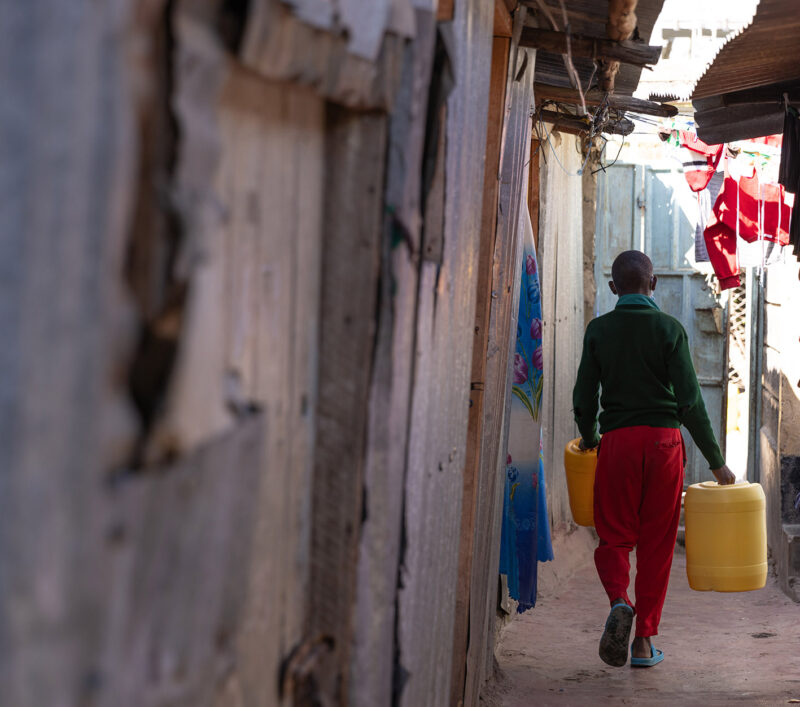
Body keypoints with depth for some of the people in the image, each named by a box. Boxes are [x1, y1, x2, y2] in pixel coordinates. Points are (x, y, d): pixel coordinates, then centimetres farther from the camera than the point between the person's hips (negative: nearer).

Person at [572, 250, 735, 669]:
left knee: (614, 537, 8)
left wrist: (589, 438, 25)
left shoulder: (599, 330, 4)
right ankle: (644, 641, 9)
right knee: (656, 543, 8)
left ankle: (619, 602, -22)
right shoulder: (669, 328, 0)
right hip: (664, 440, 0)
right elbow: (690, 401, -6)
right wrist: (715, 461, -1)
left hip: (617, 442, 0)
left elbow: (584, 400, 5)